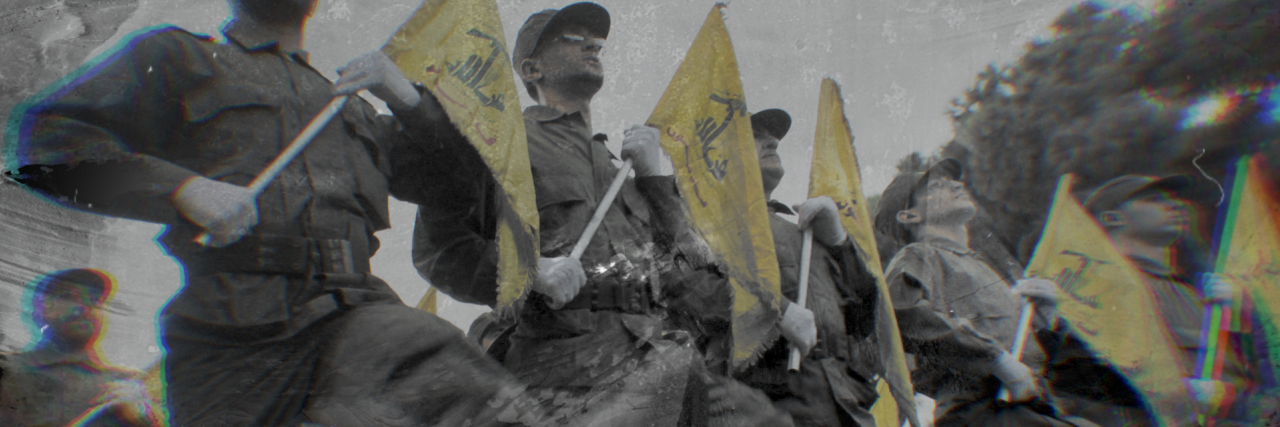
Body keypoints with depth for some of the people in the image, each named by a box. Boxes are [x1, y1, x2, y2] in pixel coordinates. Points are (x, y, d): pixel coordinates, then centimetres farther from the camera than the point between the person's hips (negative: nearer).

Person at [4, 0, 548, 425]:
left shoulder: (348, 104, 29)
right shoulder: (176, 56, 18)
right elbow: (46, 136, 6)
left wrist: (409, 100, 8)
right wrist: (180, 188, -9)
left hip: (350, 316, 2)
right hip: (225, 334, -1)